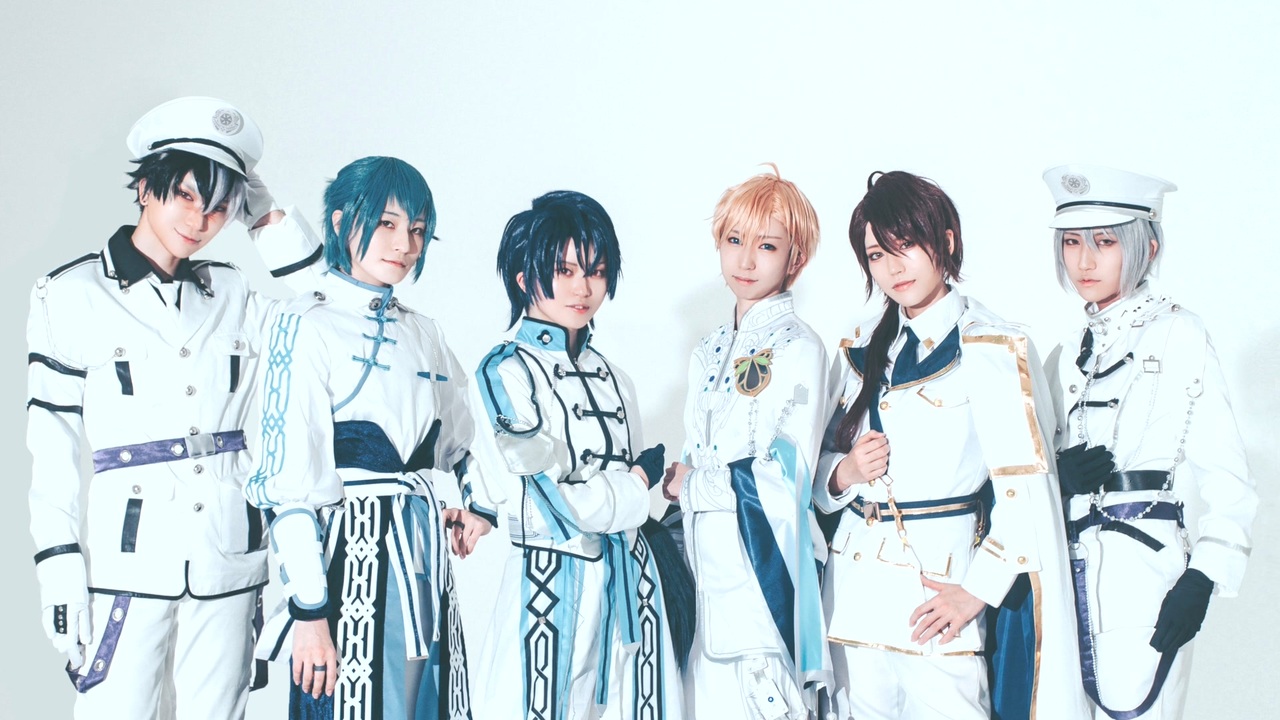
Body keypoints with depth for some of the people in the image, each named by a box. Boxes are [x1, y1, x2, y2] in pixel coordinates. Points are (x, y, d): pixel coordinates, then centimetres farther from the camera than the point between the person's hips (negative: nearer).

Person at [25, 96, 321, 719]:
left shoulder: (231, 294, 10)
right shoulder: (72, 295, 2)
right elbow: (52, 446, 0)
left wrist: (273, 223, 2)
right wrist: (61, 570, -6)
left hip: (228, 560, 3)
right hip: (128, 560, -3)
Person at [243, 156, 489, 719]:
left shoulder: (422, 333, 13)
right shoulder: (310, 325, -7)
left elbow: (457, 450, 24)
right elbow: (290, 481, -13)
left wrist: (470, 505, 3)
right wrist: (310, 611, -16)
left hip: (425, 556, 7)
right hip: (350, 554, -6)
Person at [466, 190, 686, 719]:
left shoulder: (611, 377, 10)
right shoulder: (505, 373, -11)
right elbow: (556, 507, -18)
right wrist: (640, 478, -5)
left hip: (630, 579, 6)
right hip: (553, 585, -6)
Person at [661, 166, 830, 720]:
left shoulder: (798, 347, -9)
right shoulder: (709, 351, 13)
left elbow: (786, 478, -13)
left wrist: (689, 484, -4)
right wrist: (679, 479, -3)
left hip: (762, 555, -7)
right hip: (709, 556, 7)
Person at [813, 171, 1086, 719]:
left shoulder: (989, 349, -7)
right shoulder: (860, 352, 12)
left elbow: (1026, 491, -10)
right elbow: (825, 464, 18)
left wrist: (977, 591, -12)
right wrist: (844, 473, -4)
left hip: (938, 584, -5)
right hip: (854, 584, 5)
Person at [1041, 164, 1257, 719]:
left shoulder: (1179, 335, -1)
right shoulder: (1069, 354, 17)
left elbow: (1228, 484, -4)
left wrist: (1200, 583, -15)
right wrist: (1058, 471, -4)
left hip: (1143, 569, -5)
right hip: (1066, 569, 5)